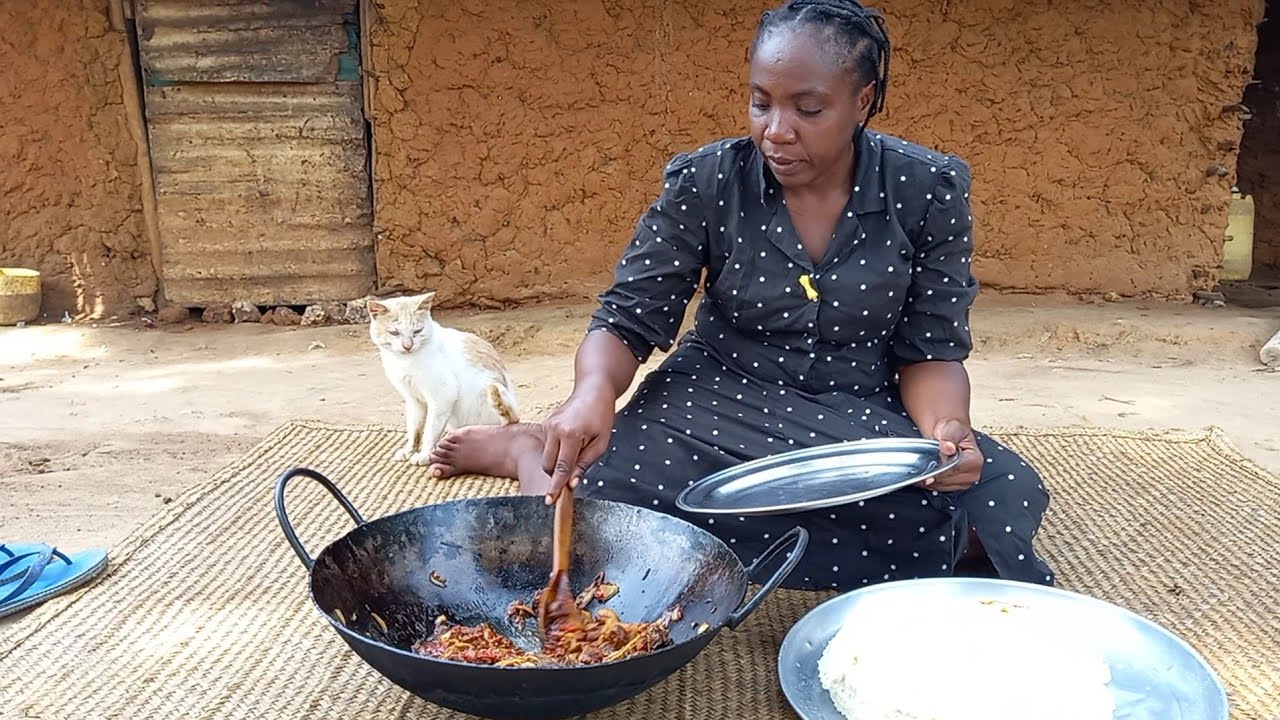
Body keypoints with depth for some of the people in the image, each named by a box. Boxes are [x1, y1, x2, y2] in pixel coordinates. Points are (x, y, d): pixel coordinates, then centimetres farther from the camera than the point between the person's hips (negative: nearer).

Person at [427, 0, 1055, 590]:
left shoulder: (928, 189, -7)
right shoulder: (704, 183, -10)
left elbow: (929, 351, -3)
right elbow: (627, 321, -8)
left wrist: (946, 429, -25)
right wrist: (595, 393, -32)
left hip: (859, 415, 4)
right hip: (715, 402, -3)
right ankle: (529, 447, 6)